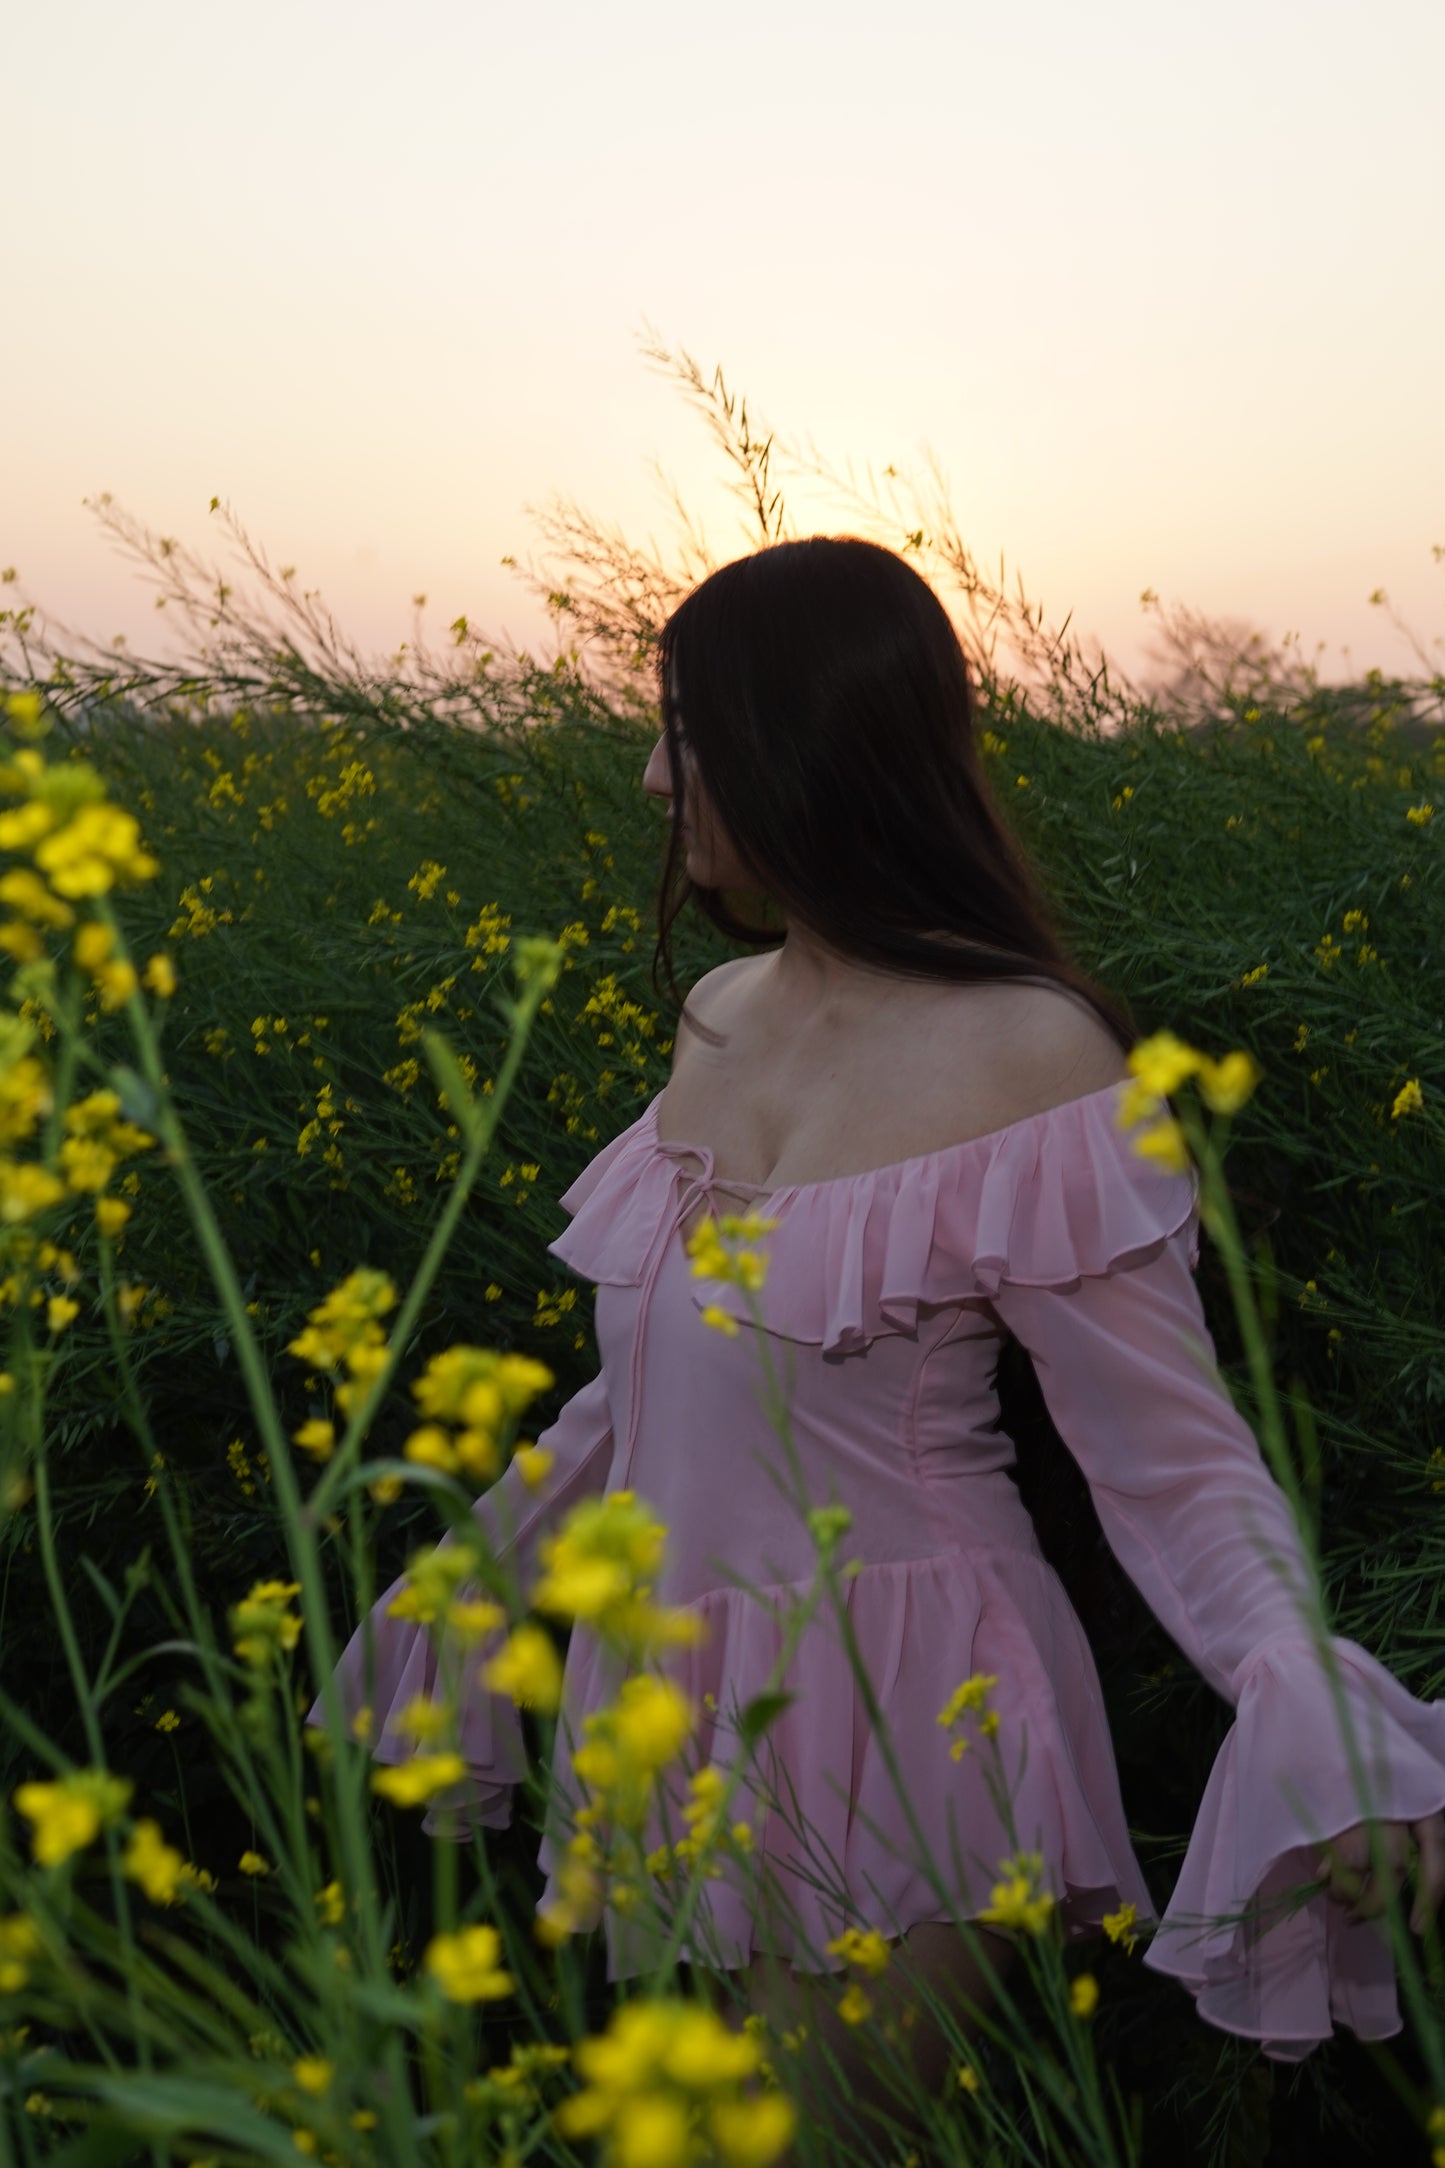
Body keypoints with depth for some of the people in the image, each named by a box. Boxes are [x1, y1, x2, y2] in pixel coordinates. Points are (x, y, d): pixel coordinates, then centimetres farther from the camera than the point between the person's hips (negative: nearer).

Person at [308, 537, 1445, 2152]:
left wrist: (1310, 1703, -35)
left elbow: (1176, 1469, -17)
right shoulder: (721, 1015, 1)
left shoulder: (1027, 1057, -20)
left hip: (890, 1724, -7)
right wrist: (490, 1547, 22)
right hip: (681, 1706, 7)